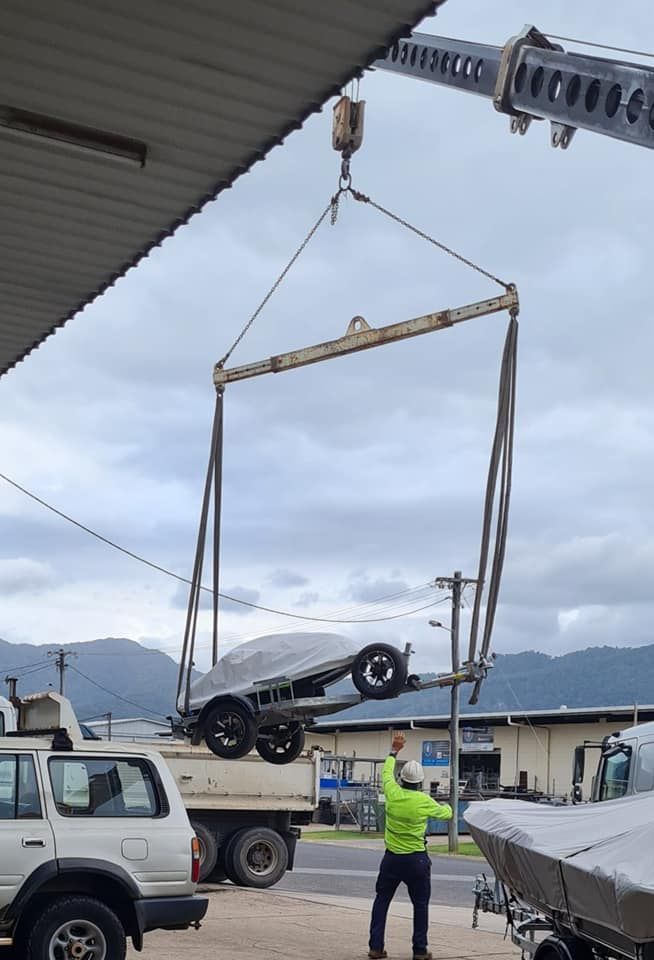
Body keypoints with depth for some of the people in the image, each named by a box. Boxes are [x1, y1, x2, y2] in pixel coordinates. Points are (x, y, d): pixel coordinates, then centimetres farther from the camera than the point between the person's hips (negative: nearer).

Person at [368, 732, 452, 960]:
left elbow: (387, 773, 15)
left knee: (381, 901, 12)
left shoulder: (392, 793, -6)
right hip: (416, 860, -2)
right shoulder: (424, 801, -12)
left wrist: (394, 751, 30)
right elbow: (446, 814, 5)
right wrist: (447, 806, 29)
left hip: (392, 858, 3)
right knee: (420, 905, 9)